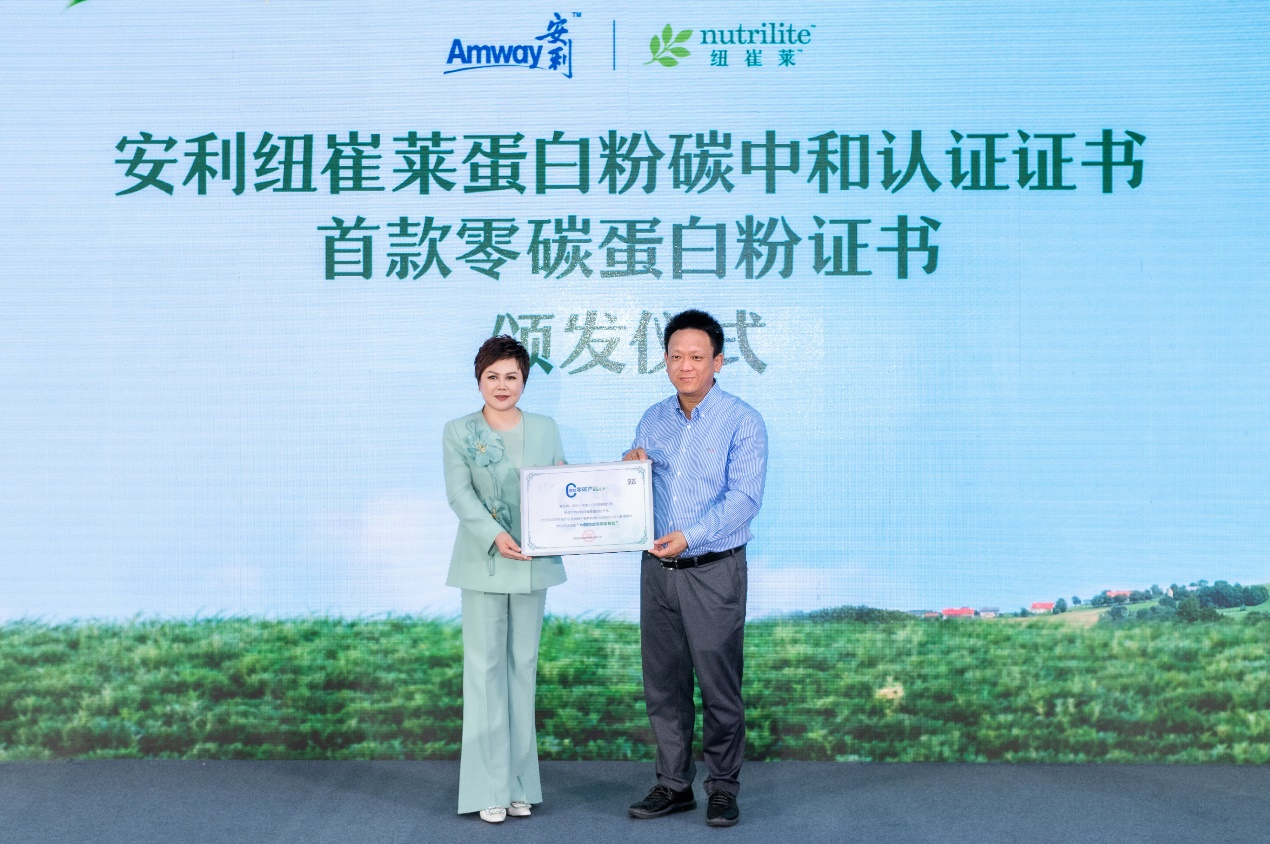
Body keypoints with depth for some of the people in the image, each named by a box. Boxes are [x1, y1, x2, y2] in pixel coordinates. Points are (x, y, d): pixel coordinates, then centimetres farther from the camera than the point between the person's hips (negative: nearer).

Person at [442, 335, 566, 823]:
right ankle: (489, 788, 5)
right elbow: (459, 494, -10)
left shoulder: (545, 429, 10)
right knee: (485, 667, -1)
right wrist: (495, 535, -24)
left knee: (524, 666, 8)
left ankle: (520, 783, 16)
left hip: (533, 563, 3)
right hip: (484, 562, -3)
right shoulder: (459, 432, 1)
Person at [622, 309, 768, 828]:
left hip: (714, 570, -5)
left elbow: (744, 497, -16)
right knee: (663, 684, 10)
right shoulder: (652, 420, 11)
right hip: (657, 570, 5)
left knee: (719, 684, 1)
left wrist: (690, 536, -26)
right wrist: (629, 467, -3)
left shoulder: (742, 421, -6)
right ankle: (673, 785, 22)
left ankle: (722, 788, 15)